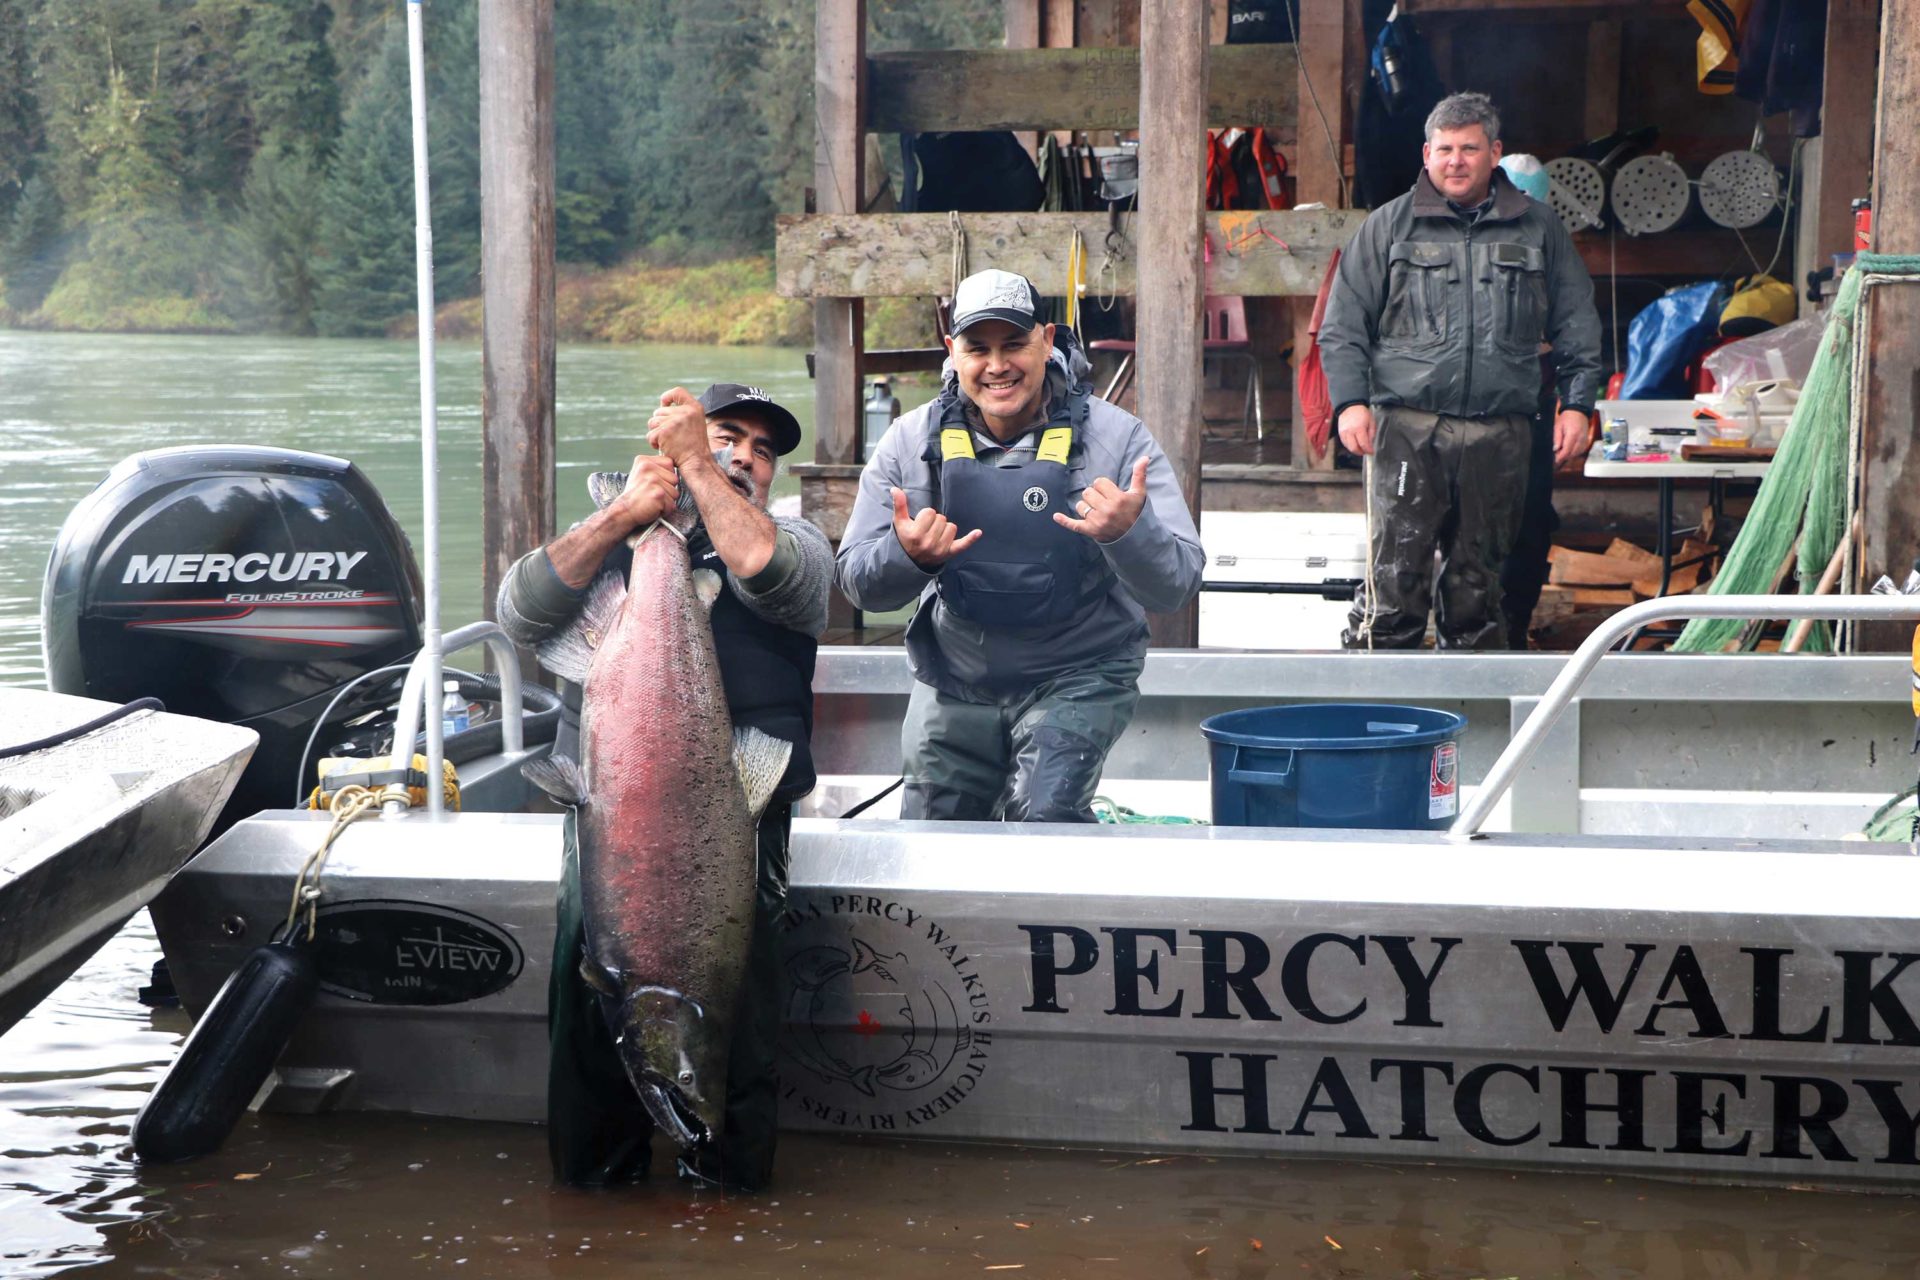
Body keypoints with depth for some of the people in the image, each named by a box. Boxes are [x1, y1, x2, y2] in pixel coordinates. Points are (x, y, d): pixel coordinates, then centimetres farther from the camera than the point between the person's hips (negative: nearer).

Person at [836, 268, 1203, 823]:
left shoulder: (1116, 437, -12)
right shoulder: (912, 440, -5)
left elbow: (1176, 585, -18)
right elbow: (860, 585, -7)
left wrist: (1128, 533, -39)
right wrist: (906, 556, -30)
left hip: (1078, 677, -3)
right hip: (953, 682, 3)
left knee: (1044, 812, -26)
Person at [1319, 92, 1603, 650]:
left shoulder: (1539, 228, 13)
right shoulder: (1389, 226, 8)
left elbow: (1576, 325, 17)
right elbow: (1343, 326, 8)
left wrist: (1576, 403, 7)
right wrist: (1350, 401, -5)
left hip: (1500, 433, 2)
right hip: (1407, 425, -2)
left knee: (1477, 576, 9)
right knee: (1395, 572, -9)